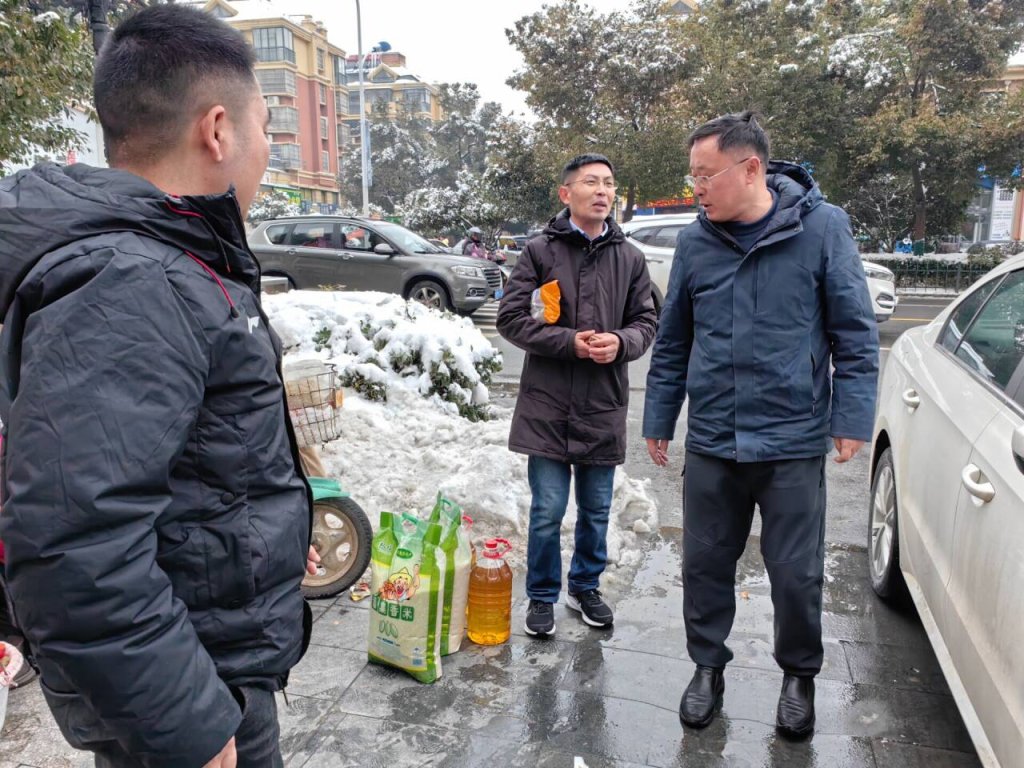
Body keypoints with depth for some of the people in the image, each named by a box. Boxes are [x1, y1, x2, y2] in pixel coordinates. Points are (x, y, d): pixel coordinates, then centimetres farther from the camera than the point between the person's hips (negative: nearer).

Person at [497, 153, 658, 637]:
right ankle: (542, 596, 25)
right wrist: (570, 342, -16)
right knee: (547, 511, 4)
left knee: (596, 511, 16)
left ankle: (585, 587, 37)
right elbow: (511, 318, -6)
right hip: (548, 404, -3)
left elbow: (647, 322, 9)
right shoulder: (540, 252, -3)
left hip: (604, 406, 3)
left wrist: (620, 342, -14)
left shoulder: (629, 258, 6)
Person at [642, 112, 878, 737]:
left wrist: (851, 417, -7)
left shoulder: (822, 227, -6)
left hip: (793, 443, -2)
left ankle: (800, 676, 36)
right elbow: (673, 341, 9)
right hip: (711, 443, 3)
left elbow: (855, 332, -2)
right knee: (705, 565, 12)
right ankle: (708, 668, 34)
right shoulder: (695, 242, 3)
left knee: (797, 574, 9)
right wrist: (659, 420, 11)